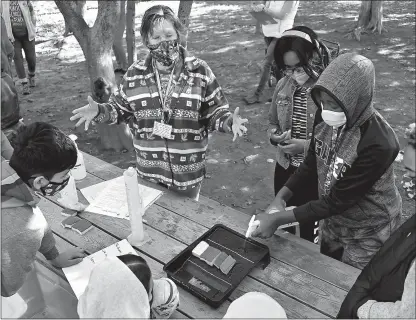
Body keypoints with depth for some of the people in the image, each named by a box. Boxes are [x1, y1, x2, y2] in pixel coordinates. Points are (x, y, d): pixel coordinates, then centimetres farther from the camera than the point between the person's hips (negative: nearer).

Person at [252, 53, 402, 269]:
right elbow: (311, 164, -2)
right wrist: (279, 199, -14)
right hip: (332, 219, 6)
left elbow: (337, 200, -29)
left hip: (367, 233, -5)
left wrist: (278, 219, -28)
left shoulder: (377, 144, -35)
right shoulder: (326, 117, -16)